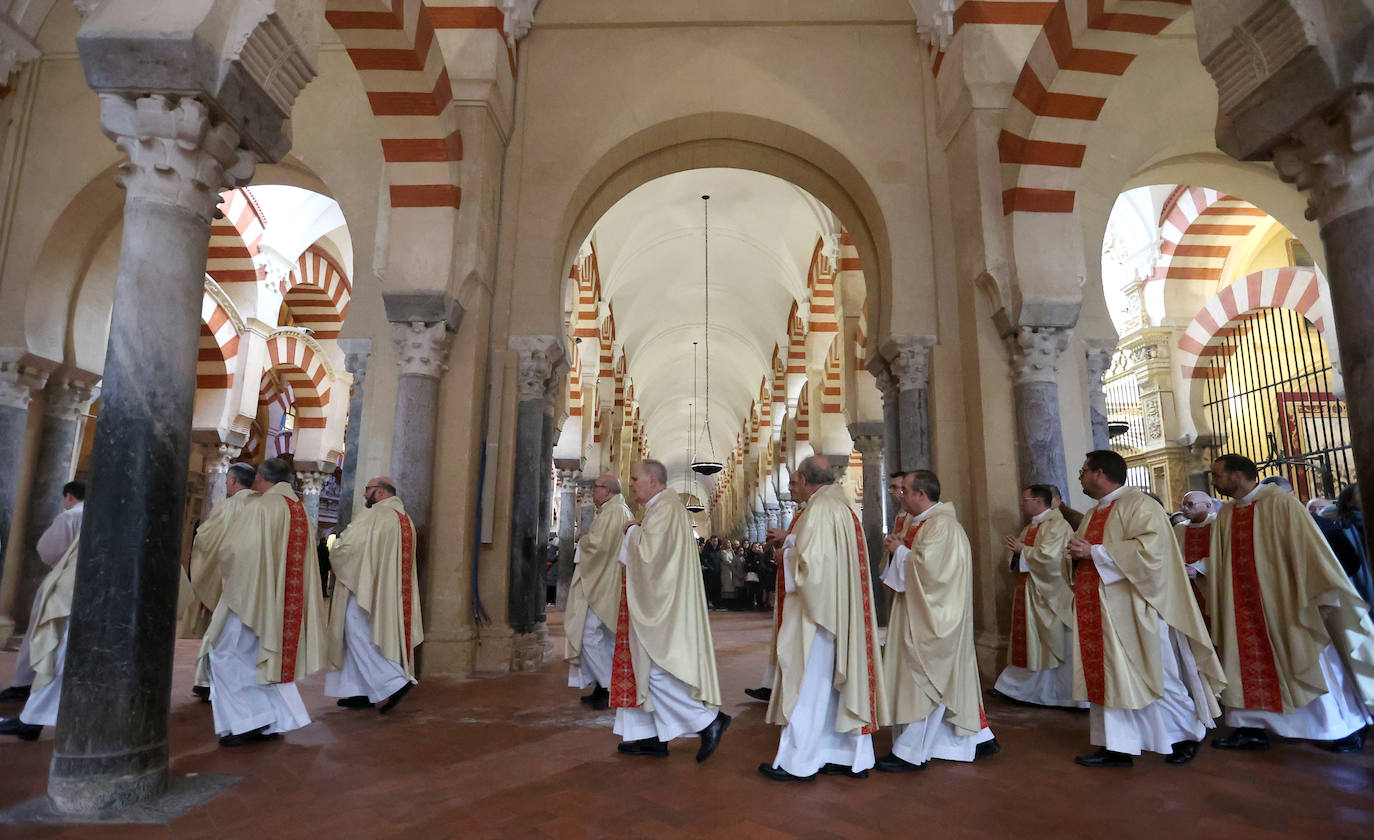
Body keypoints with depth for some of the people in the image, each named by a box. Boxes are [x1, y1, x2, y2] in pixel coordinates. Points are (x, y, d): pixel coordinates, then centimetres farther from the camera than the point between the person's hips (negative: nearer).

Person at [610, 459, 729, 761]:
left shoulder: (664, 507, -16)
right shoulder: (665, 505, 16)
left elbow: (650, 551, -25)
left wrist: (633, 531, -8)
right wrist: (637, 531, 10)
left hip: (661, 604, -11)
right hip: (658, 603, 11)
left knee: (656, 670, -7)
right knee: (649, 667, 12)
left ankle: (709, 721, -1)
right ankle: (653, 737, 18)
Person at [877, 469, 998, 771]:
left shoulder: (940, 524, -18)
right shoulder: (927, 521, 14)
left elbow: (927, 566, -26)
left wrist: (899, 551, -12)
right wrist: (901, 549, 6)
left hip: (931, 619, -10)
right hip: (926, 613, 10)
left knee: (921, 680, -3)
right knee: (950, 678, 16)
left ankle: (910, 752, 6)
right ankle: (979, 738, 27)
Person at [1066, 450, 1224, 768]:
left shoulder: (1138, 505, -10)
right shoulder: (1093, 516, 16)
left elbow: (1149, 549, -23)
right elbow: (1081, 559, 21)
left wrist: (1094, 552, -21)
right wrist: (1076, 554, -2)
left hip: (1132, 610, -8)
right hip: (1100, 612, 8)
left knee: (1153, 676, 4)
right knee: (1107, 678, 7)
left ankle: (1187, 735, 26)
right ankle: (1116, 746, 14)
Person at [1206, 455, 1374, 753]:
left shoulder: (1280, 503, -12)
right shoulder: (1226, 515, 6)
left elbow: (1308, 547, -13)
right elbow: (1221, 563, 11)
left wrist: (1323, 593, -16)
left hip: (1284, 602, -5)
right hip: (1243, 605, 5)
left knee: (1309, 665, 7)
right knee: (1248, 665, 7)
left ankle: (1348, 727, 25)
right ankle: (1252, 729, 15)